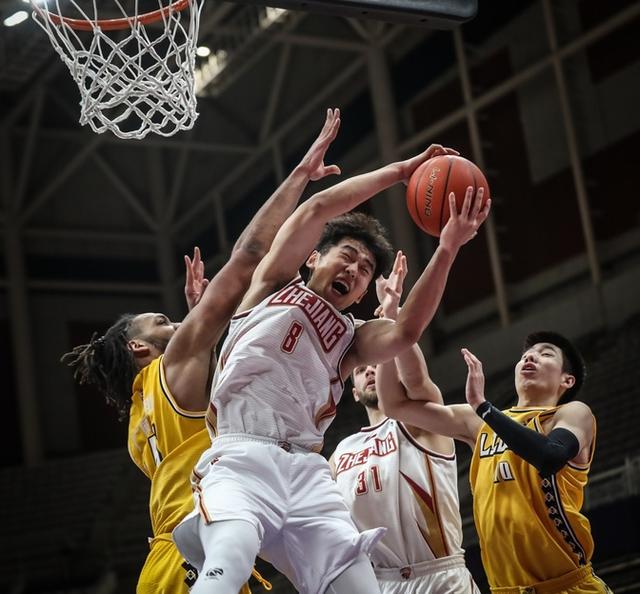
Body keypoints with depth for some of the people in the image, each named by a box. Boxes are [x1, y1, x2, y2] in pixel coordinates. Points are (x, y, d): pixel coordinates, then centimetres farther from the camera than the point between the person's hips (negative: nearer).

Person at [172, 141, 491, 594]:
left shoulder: (350, 340, 25)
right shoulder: (275, 285, 19)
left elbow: (405, 333, 0)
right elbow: (320, 208, 6)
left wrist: (447, 249, -9)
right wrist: (401, 170, 11)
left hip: (307, 471, 5)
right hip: (242, 457, -5)